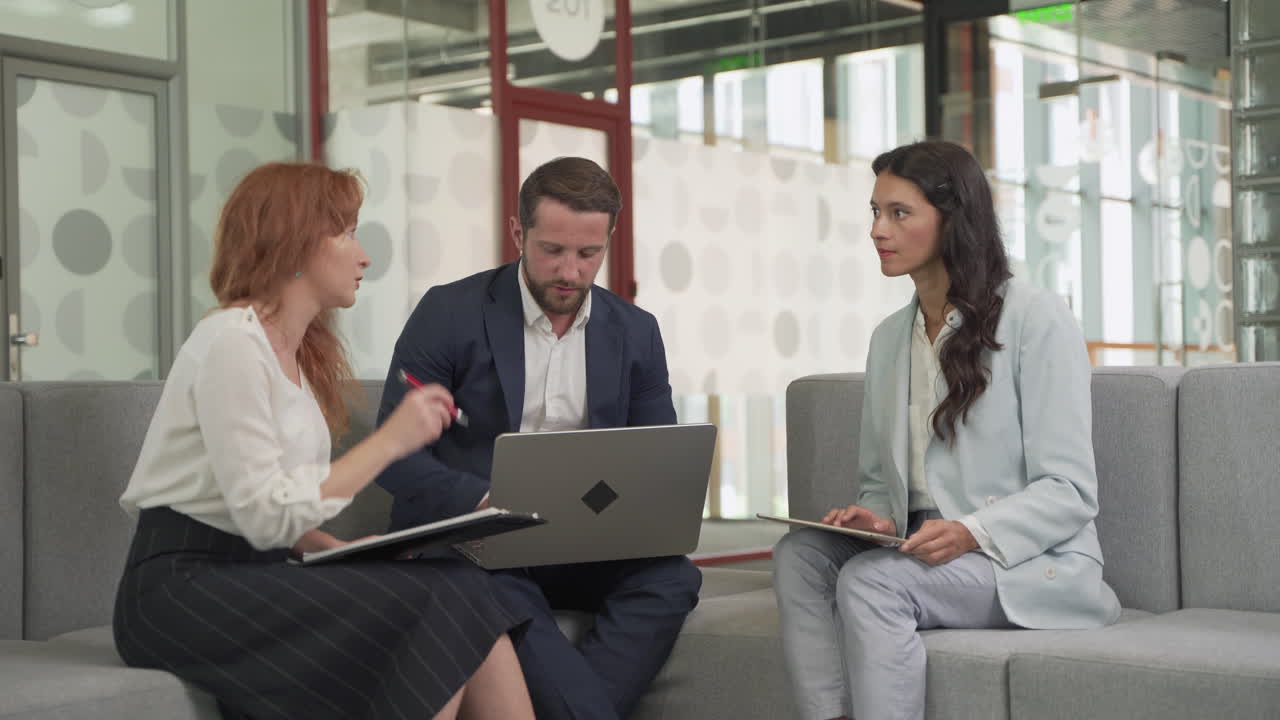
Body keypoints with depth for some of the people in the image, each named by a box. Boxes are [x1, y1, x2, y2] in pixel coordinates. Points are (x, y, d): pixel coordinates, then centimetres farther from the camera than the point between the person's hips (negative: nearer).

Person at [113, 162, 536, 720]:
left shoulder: (299, 352, 16)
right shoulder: (232, 341, -12)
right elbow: (265, 516, -19)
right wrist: (389, 441, -14)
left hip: (251, 578, 8)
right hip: (182, 590, -8)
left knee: (464, 601, -14)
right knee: (434, 610, -22)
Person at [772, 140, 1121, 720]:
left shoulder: (1037, 319, -7)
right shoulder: (890, 337, 14)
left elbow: (1069, 491, -11)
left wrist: (971, 533, -27)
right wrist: (876, 519, -6)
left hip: (1030, 561, -6)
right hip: (920, 555, 6)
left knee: (870, 582, -31)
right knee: (800, 554, -22)